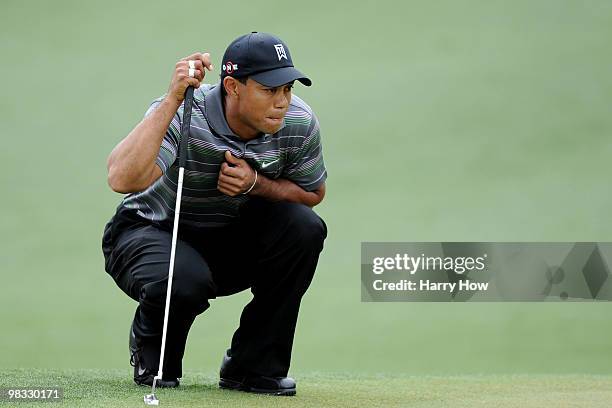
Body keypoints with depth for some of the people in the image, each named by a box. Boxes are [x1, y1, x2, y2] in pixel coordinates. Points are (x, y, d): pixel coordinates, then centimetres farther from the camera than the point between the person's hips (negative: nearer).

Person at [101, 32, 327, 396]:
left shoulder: (299, 123, -15)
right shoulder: (184, 116, -29)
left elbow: (312, 194, 2)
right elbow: (122, 179, -45)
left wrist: (255, 184, -19)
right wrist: (172, 101, -48)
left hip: (232, 241, 5)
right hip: (153, 232, -5)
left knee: (304, 227, -22)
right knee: (185, 281, -38)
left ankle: (253, 366, -8)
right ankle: (152, 358, 1)